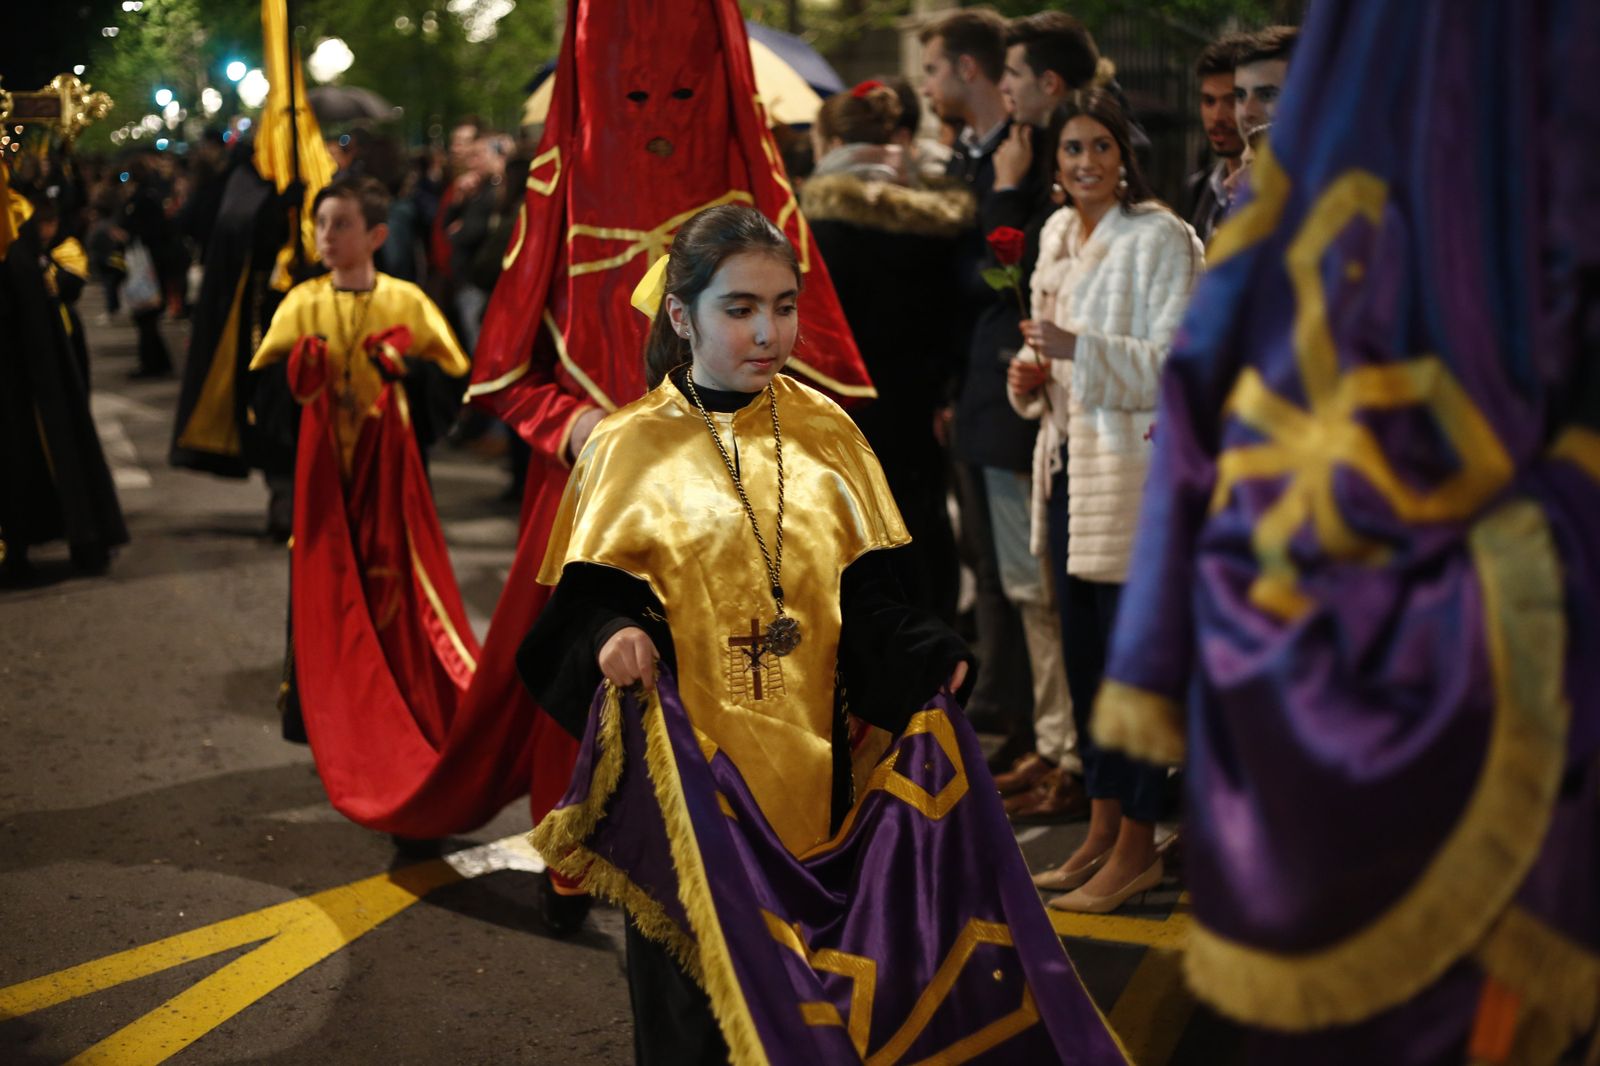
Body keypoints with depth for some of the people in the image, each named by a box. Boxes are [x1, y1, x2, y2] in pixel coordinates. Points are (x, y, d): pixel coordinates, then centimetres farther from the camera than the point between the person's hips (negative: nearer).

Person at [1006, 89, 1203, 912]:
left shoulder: (1160, 239, -9)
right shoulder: (1057, 235, 14)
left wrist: (1078, 349, -25)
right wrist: (1031, 376, 4)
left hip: (1134, 466, -8)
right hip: (1069, 460, 8)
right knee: (1083, 652, 13)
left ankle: (1137, 849, 6)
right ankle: (1102, 829, 24)